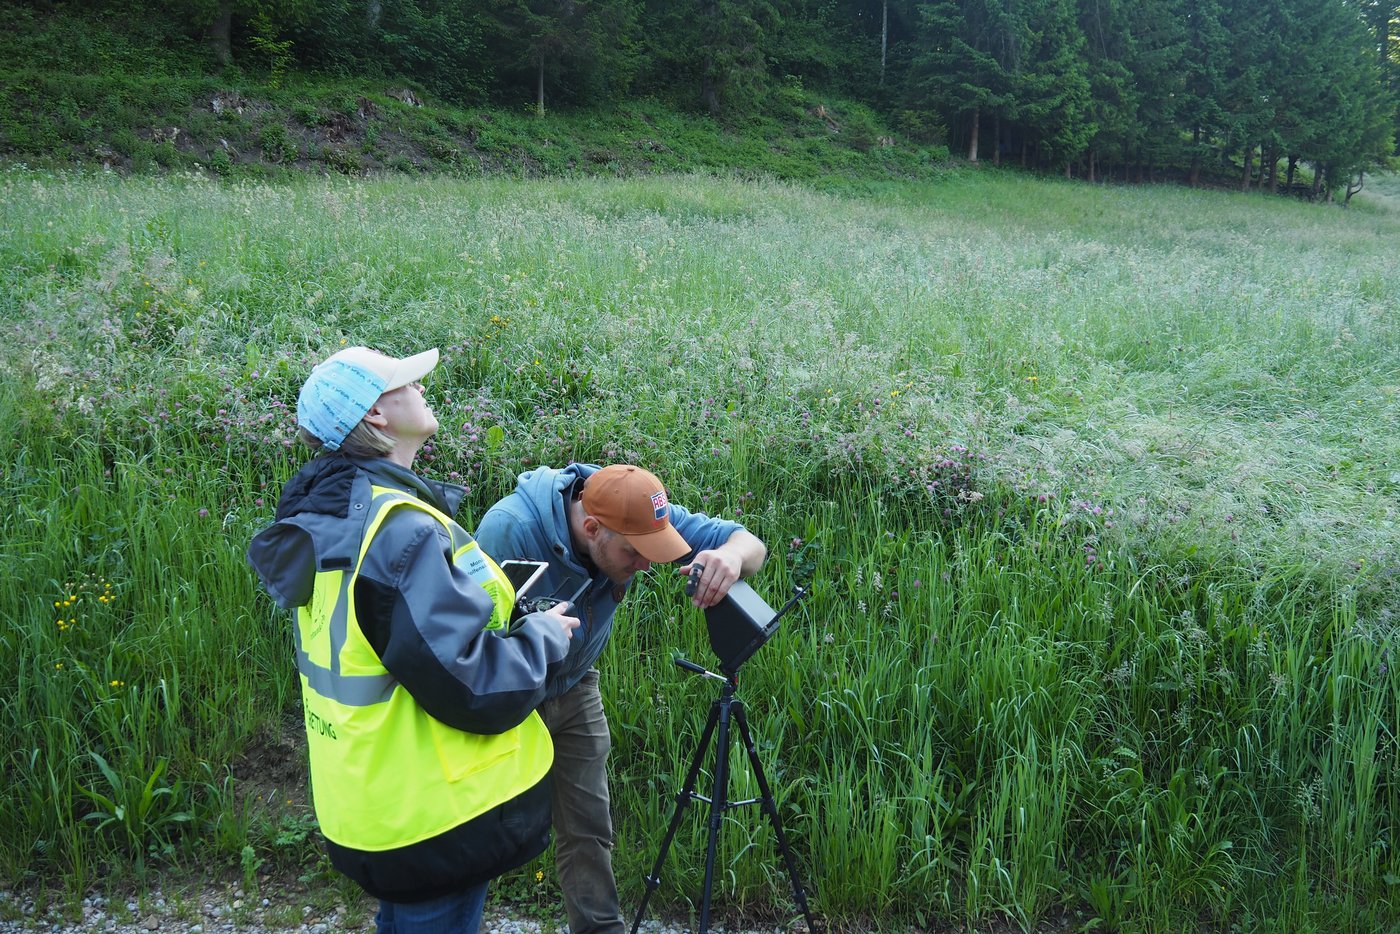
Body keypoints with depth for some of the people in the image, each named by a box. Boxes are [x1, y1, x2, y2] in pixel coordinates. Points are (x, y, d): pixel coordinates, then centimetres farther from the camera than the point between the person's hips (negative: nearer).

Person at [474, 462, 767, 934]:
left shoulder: (637, 514, -20)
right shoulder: (508, 530, -34)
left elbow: (750, 543, -21)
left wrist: (730, 554, -41)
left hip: (574, 690, 4)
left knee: (588, 833, 10)